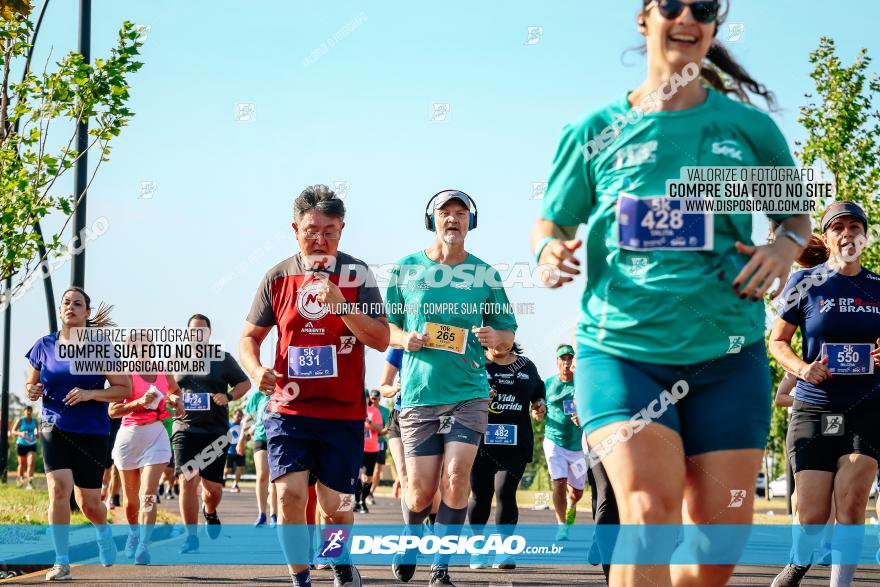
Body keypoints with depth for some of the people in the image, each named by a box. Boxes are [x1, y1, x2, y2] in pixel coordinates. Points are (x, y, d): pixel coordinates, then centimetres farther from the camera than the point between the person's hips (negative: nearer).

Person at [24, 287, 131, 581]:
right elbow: (31, 384, 16)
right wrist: (32, 391, -9)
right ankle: (61, 562, -10)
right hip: (55, 427, 1)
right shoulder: (44, 346, 4)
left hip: (92, 432, -1)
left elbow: (125, 388, -4)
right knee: (59, 489, -19)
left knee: (89, 502, 5)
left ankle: (103, 532, 42)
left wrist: (90, 394, -19)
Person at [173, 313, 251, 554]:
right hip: (185, 429, 0)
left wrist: (229, 396, -9)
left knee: (213, 487, 3)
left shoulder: (223, 359, 8)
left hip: (215, 432, 0)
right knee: (188, 480, -16)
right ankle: (191, 537, -9)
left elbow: (245, 383, 11)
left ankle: (209, 512, 41)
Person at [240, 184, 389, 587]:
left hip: (343, 412, 0)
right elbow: (249, 337, 11)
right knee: (289, 493, -16)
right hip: (289, 408, 1)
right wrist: (257, 371, -10)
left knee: (335, 507, 6)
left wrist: (341, 304, -20)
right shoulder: (278, 277, 4)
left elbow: (381, 340, -6)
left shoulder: (357, 274, 0)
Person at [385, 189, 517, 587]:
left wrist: (494, 337, -10)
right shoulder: (406, 269, 4)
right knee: (421, 491, 0)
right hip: (418, 393, 0)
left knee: (456, 476, -13)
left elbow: (508, 334, 12)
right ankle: (411, 538, 33)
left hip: (468, 393, 0)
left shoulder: (484, 273, 5)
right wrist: (405, 339, -10)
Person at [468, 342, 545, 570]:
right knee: (480, 495, 6)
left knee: (505, 491, -11)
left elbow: (539, 393, 26)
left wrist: (540, 406, 4)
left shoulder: (526, 367, 13)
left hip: (515, 442, 1)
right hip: (481, 440, -1)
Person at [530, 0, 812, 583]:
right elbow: (550, 224, 13)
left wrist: (787, 246, -3)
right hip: (620, 350, -2)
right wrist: (551, 252, -10)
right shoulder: (595, 132, 4)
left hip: (727, 357, 2)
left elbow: (795, 213, 19)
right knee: (650, 509, -23)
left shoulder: (749, 126, 6)